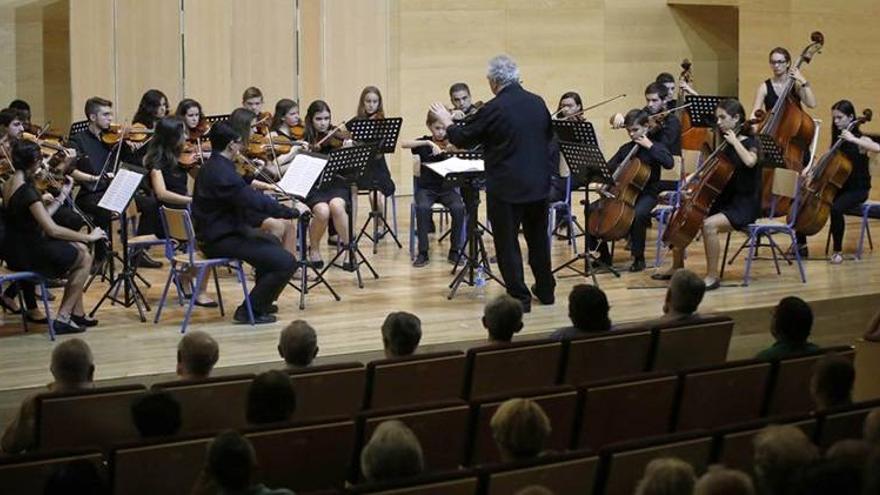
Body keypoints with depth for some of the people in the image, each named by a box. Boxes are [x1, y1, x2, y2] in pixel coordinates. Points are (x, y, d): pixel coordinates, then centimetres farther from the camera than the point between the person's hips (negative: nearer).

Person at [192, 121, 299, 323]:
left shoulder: (211, 167, 9)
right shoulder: (222, 172, -24)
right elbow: (254, 201, -26)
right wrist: (293, 211, -17)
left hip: (214, 233, 11)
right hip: (220, 240, -11)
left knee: (272, 244, 32)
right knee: (285, 262, -17)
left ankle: (262, 301, 41)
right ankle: (250, 310, -5)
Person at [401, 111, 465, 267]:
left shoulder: (451, 144, 2)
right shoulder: (424, 143, 2)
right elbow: (404, 144, -18)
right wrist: (429, 143, -27)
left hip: (447, 188, 1)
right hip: (426, 188, 0)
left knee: (459, 208, -29)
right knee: (422, 208, -33)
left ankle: (455, 251, -13)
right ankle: (422, 252, -20)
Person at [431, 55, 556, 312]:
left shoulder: (493, 110, -17)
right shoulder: (538, 103, 1)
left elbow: (463, 139, -6)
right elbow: (549, 138, 12)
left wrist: (447, 122, 13)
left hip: (506, 189, -6)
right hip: (538, 184, 6)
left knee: (507, 243, 4)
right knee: (538, 238, 20)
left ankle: (519, 297, 6)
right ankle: (545, 290, 30)